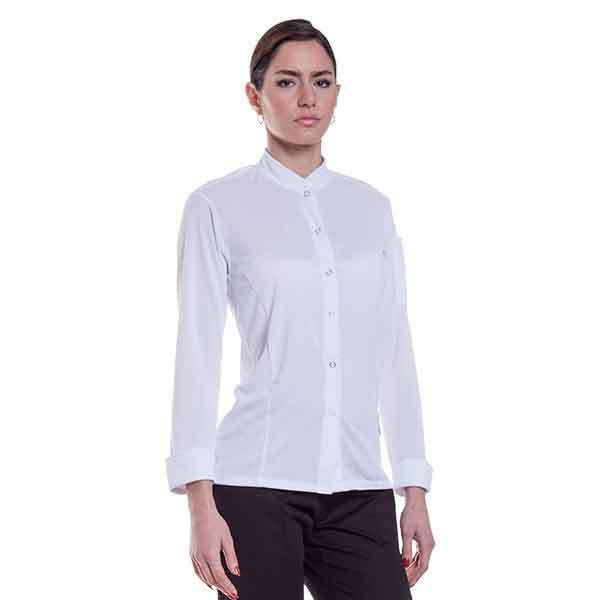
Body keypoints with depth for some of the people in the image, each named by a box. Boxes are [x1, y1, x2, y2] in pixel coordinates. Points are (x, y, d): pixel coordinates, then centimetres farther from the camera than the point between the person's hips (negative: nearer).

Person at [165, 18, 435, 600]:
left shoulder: (371, 207, 12)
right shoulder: (218, 205, 0)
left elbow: (395, 354, 12)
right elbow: (198, 354, -5)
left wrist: (415, 489, 8)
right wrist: (200, 502, -13)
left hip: (358, 490, 4)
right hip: (258, 481, -4)